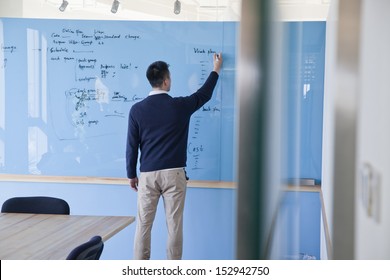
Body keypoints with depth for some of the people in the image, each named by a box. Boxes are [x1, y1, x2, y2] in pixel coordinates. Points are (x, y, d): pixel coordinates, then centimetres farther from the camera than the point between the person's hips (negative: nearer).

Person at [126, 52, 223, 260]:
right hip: (174, 174, -1)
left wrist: (131, 175, 12)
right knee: (174, 225, 5)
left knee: (143, 225, 6)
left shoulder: (137, 110, -2)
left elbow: (132, 146, 1)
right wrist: (216, 70, 31)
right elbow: (205, 94, 16)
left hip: (148, 175, 1)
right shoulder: (180, 106, -3)